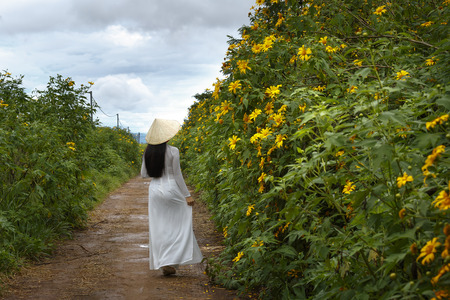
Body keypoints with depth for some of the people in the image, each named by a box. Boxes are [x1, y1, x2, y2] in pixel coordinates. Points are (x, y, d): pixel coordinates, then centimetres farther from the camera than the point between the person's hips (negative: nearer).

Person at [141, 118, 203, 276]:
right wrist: (187, 195, -5)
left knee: (159, 228, 9)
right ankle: (170, 261, -2)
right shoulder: (172, 151, -11)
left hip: (154, 189, 5)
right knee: (178, 226, 6)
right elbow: (177, 175, -10)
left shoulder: (148, 152, 3)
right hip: (171, 190, -5)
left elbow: (143, 174, 11)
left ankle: (161, 263, 11)